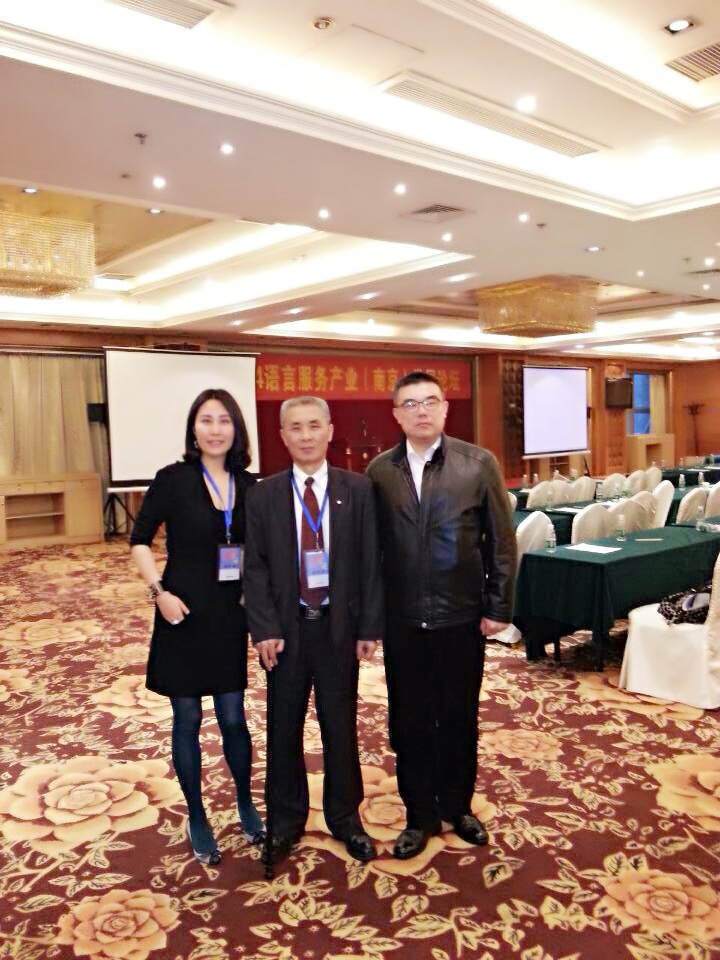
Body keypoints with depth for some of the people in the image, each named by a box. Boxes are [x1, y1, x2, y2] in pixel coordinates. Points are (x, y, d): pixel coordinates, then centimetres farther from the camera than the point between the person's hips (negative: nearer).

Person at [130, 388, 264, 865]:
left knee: (233, 717, 9)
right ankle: (197, 817, 27)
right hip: (184, 613, -2)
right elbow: (140, 539, -3)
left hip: (231, 615, 2)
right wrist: (158, 590, -13)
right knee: (187, 719, 9)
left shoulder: (248, 484, 1)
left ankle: (246, 804, 33)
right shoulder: (173, 479, -8)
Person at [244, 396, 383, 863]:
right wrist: (264, 628, -9)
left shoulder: (358, 489, -2)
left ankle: (346, 817, 32)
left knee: (341, 726, 11)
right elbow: (255, 567, -1)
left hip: (339, 626, 0)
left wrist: (370, 626, -4)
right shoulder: (264, 495, -1)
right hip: (285, 627, 1)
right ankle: (285, 821, 32)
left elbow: (371, 561, -1)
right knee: (284, 729, 12)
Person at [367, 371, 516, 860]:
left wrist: (499, 608, -4)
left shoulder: (479, 463, -5)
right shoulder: (380, 470, -1)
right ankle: (421, 816, 31)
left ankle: (458, 806, 37)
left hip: (462, 617, -1)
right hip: (402, 620, 1)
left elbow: (501, 540, -2)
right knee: (410, 721, 12)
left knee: (460, 718, 15)